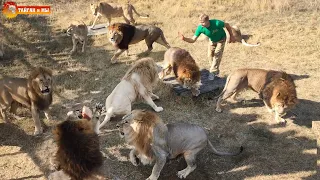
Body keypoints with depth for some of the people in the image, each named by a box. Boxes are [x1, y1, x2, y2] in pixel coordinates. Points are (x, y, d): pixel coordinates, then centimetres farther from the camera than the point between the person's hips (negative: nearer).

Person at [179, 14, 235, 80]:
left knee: (217, 55, -12)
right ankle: (216, 70, 28)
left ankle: (213, 72, -1)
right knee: (210, 55, 6)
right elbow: (193, 40, -31)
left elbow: (227, 25, -21)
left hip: (221, 40, -4)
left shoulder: (217, 23, -41)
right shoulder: (200, 28, -32)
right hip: (212, 41, 4)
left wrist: (231, 36, -9)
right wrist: (184, 38, -51)